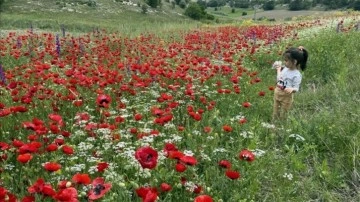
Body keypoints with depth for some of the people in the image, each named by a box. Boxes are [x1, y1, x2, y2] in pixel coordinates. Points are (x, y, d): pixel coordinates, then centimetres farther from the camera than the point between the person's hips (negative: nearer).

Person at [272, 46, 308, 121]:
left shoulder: (297, 75, -22)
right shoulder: (285, 68, 0)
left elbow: (296, 88, -19)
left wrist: (292, 89, -40)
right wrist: (278, 69, 19)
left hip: (286, 97, -7)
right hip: (277, 94, 7)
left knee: (282, 116, 9)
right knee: (275, 114, 18)